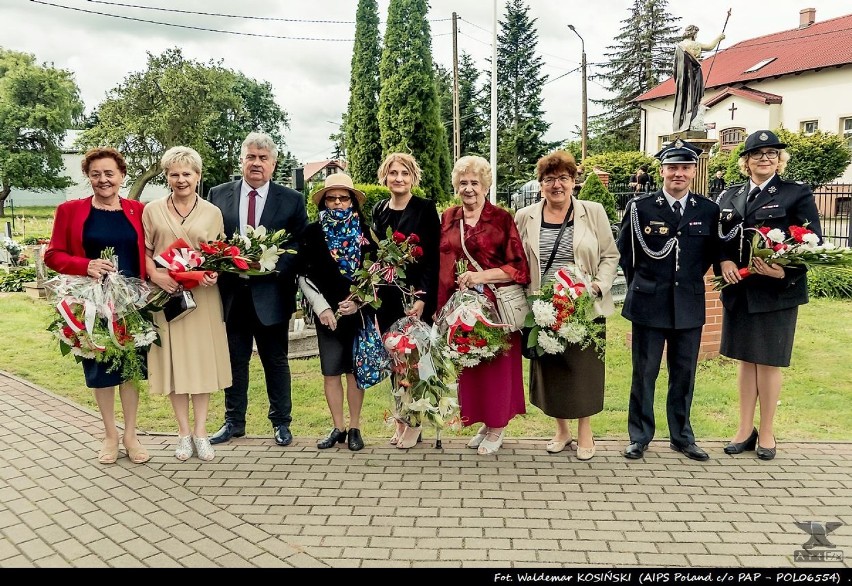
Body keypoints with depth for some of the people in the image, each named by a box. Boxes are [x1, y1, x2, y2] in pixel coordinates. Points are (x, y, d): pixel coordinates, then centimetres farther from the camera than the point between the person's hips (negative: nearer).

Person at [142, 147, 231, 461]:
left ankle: (200, 430, 16)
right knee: (173, 360, 5)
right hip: (166, 294, 0)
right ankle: (184, 432, 17)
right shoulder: (152, 210, 6)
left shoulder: (212, 212, 6)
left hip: (202, 296, 0)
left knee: (202, 359, 4)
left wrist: (214, 274, -12)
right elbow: (144, 250, 7)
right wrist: (156, 275, -11)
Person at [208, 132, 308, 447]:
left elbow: (300, 246, -1)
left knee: (276, 361, 10)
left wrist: (273, 265, -16)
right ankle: (234, 422, 26)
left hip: (271, 294, -1)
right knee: (234, 360, 12)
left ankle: (281, 422, 23)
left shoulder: (292, 200, 1)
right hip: (231, 293, 2)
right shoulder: (219, 195, 6)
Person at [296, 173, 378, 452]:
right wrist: (321, 306, -9)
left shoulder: (365, 232, 3)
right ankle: (338, 428, 16)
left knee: (355, 370, 5)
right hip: (327, 313, 1)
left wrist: (359, 301, -11)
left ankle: (354, 428, 15)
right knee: (331, 372, 4)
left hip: (359, 312, 0)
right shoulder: (313, 233, 3)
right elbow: (304, 275, 2)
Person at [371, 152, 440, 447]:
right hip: (386, 298, 5)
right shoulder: (379, 210, 10)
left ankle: (414, 421, 14)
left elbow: (433, 257, -9)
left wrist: (423, 298, -17)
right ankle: (401, 418, 22)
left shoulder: (425, 209, -5)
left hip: (415, 297, -5)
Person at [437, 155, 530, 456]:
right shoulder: (447, 218, 10)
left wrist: (482, 275, -17)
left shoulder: (502, 219, -4)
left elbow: (519, 267, -7)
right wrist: (439, 304, 4)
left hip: (493, 305, -4)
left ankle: (497, 427, 21)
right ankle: (484, 423, 27)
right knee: (467, 364, 10)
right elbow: (439, 264, 14)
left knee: (494, 365, 3)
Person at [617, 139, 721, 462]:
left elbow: (712, 253, 14)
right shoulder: (640, 207, -3)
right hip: (648, 305, -2)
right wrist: (640, 284, 5)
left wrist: (691, 280, 7)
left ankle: (682, 436, 26)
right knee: (644, 373, 6)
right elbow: (624, 252, 6)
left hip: (689, 306, 2)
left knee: (684, 374, 11)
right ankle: (639, 436, 19)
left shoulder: (709, 210, 3)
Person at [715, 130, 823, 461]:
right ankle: (745, 430, 22)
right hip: (739, 290, 4)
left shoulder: (797, 194, -2)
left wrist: (785, 271, -22)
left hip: (776, 291, -4)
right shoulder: (731, 196, 10)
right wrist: (724, 261, -10)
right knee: (745, 360, 11)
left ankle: (766, 434, 20)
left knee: (768, 362, 4)